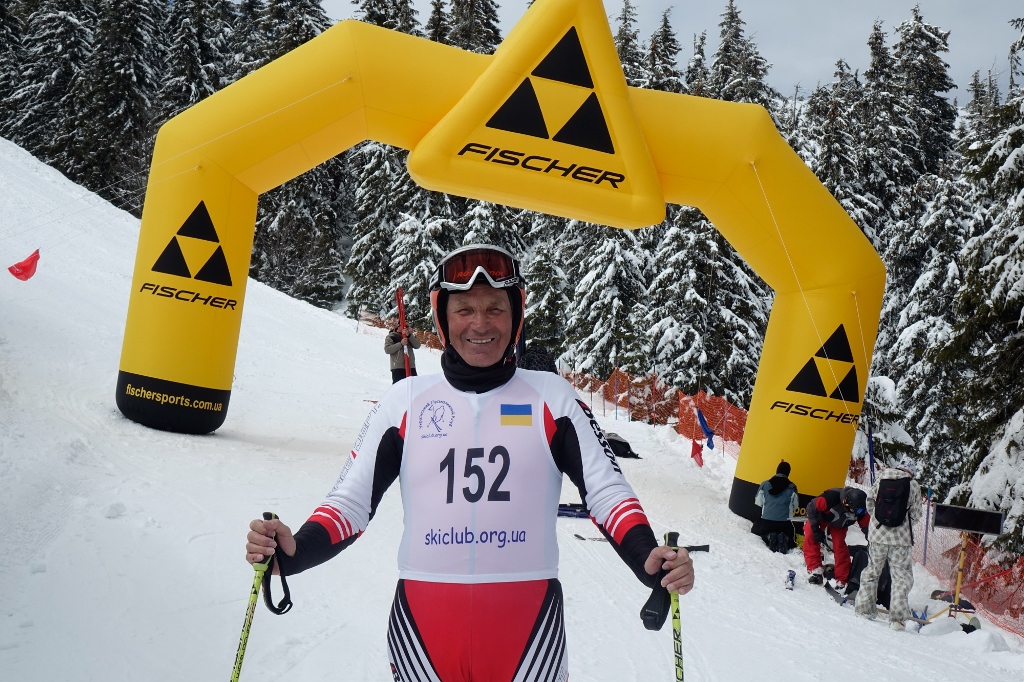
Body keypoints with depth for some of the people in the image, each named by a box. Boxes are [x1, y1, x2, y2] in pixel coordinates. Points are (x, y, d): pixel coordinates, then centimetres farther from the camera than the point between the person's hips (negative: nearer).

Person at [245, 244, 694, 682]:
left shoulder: (552, 397, 4)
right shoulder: (404, 401, 6)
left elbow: (605, 487, -1)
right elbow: (352, 498, 5)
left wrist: (648, 559, -19)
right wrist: (294, 552, -14)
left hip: (526, 619, 0)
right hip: (424, 622, 1)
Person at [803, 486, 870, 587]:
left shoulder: (860, 509, -31)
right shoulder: (832, 497, -45)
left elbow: (866, 526, -16)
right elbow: (811, 508, -33)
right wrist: (816, 529, -28)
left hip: (839, 525, 2)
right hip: (820, 516, -2)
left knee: (840, 547, -11)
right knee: (810, 537, -21)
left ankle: (842, 581, -3)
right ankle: (814, 570, -15)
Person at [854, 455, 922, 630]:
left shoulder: (881, 479, 1)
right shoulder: (913, 485, -5)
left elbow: (870, 505, 7)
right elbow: (916, 516, -2)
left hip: (877, 535, 2)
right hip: (901, 538, -2)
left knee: (871, 571, 18)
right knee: (902, 577, 4)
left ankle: (864, 608, 21)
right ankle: (897, 618, -4)